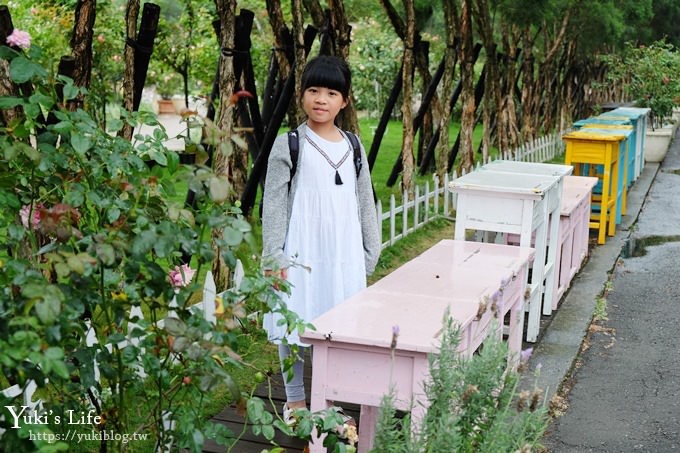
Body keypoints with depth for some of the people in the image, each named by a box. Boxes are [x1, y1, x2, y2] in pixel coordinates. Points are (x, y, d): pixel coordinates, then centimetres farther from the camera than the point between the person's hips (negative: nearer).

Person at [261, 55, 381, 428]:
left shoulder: (353, 147, 8)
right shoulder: (288, 145, -4)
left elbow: (365, 204, 12)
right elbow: (273, 204, -6)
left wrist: (370, 254, 10)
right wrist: (274, 256, -12)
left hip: (344, 251, 4)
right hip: (301, 249, -3)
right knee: (294, 324, 3)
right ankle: (295, 402, 19)